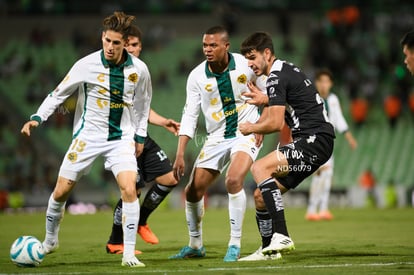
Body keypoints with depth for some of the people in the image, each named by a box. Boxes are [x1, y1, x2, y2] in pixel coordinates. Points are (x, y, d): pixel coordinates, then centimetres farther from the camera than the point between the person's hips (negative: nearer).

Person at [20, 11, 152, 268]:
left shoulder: (138, 69, -7)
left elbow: (143, 102, 11)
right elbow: (59, 93, -3)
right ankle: (50, 241, 29)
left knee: (129, 189, -20)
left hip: (121, 138, 0)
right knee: (61, 191, 2)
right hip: (87, 136, 0)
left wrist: (140, 136, 13)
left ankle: (129, 254, -11)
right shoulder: (86, 65, -13)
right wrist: (37, 117, -13)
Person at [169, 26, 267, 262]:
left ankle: (235, 245, -17)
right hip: (216, 138, 4)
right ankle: (196, 245, 25)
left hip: (246, 134, -4)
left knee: (233, 180, -28)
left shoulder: (246, 65, -11)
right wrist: (180, 155, -8)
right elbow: (190, 115, -2)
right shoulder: (197, 76, -6)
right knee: (193, 191, 3)